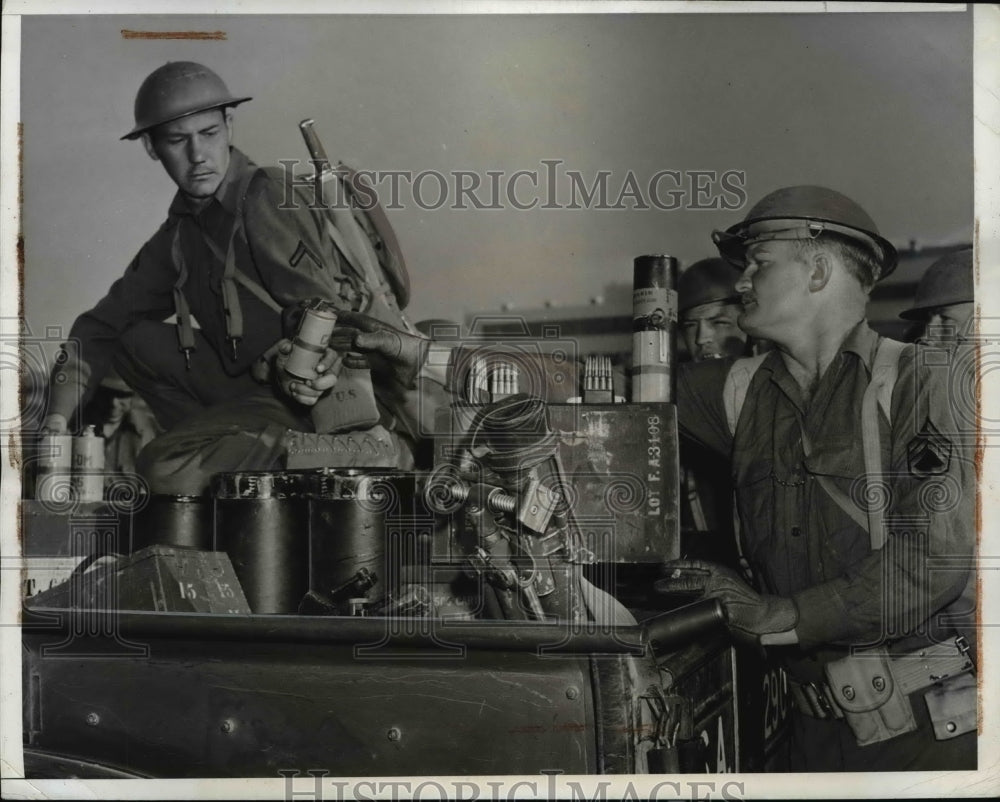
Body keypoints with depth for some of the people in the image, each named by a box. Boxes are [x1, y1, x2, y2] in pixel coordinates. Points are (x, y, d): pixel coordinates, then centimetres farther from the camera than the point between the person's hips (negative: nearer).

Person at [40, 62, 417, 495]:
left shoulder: (272, 202, -13)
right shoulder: (178, 238, 11)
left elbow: (330, 315, -19)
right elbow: (101, 329, 12)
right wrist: (57, 419, -1)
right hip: (261, 387, 8)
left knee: (169, 469, -21)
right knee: (136, 340, 4)